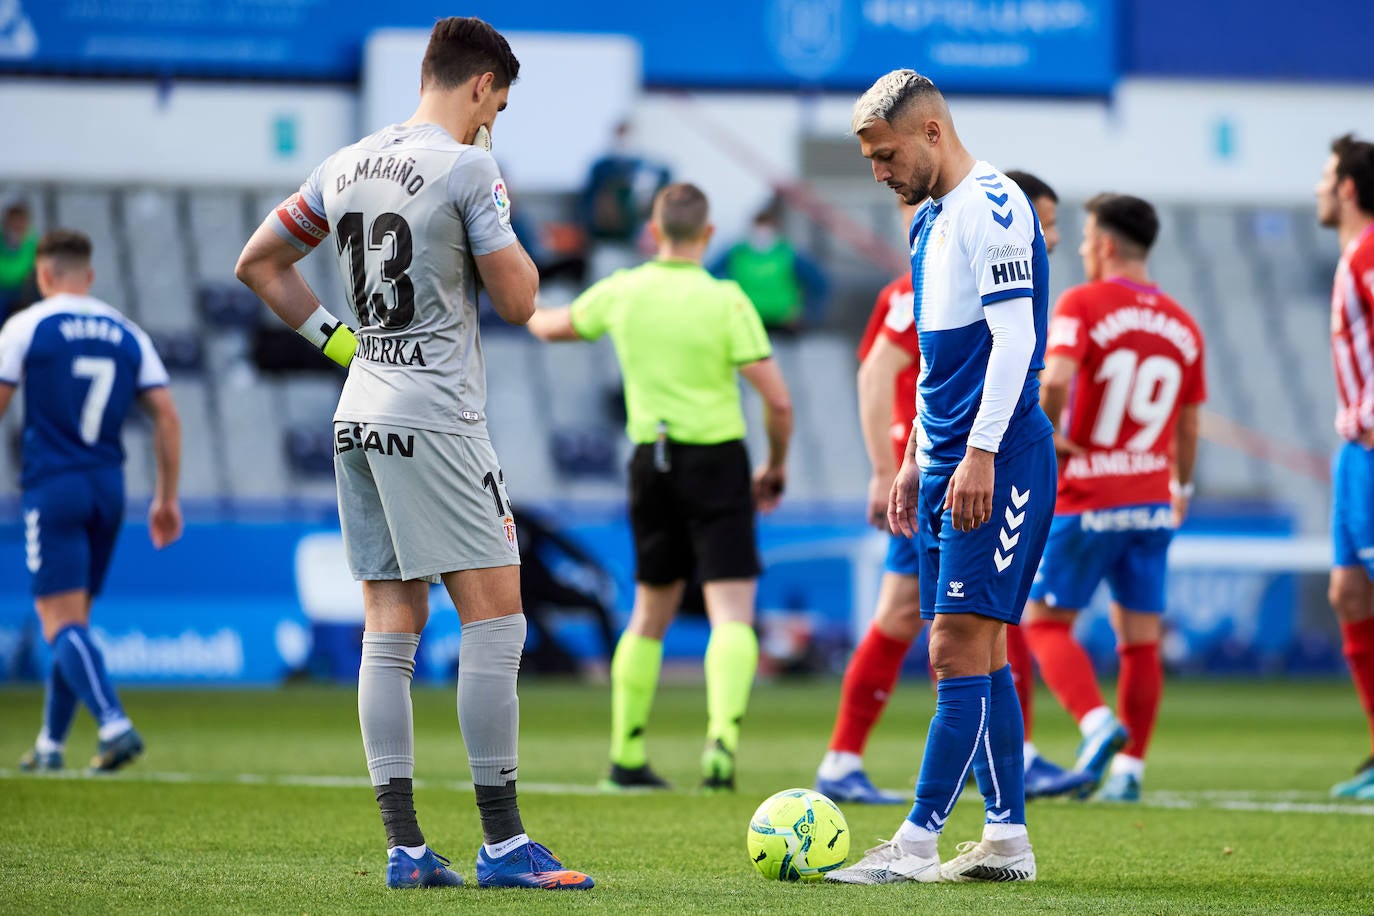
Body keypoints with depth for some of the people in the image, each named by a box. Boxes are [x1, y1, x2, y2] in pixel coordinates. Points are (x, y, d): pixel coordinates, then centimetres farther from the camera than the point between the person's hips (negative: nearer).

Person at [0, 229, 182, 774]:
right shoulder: (127, 334, 9)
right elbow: (166, 415, 6)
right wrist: (167, 499, 11)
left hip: (52, 488, -5)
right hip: (109, 486, 5)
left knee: (62, 622, -8)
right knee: (73, 621, 15)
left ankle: (115, 725, -27)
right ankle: (50, 744, 20)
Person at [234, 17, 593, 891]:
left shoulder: (346, 167, 11)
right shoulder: (468, 170, -10)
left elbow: (257, 263, 20)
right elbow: (518, 300, -6)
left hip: (359, 419, 8)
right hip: (436, 417, -8)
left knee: (392, 628, 7)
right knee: (495, 617, -5)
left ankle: (405, 847, 4)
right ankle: (502, 842, -8)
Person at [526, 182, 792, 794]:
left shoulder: (621, 293, 1)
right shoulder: (724, 301, -11)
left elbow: (553, 328, 22)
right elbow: (777, 400, -12)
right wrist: (776, 465, 6)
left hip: (651, 462, 4)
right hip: (716, 462, -4)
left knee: (650, 615, 17)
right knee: (731, 612, -7)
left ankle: (627, 757, 20)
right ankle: (722, 740, -27)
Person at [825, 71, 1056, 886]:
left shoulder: (994, 207, -11)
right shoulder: (931, 221, 18)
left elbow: (1014, 337, -18)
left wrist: (980, 455, -21)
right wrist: (916, 460, 23)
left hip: (998, 461, -10)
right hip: (948, 463, 10)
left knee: (961, 649, -11)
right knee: (977, 654, 8)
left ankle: (917, 842, -14)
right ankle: (1008, 840, 11)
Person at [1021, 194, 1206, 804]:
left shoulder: (1082, 304, -9)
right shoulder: (1182, 326, 8)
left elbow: (1055, 380, -26)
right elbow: (1188, 427, 14)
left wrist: (1046, 433, -9)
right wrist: (1182, 488, 28)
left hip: (1085, 501, -5)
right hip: (1151, 502, 5)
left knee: (1046, 621, 4)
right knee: (1140, 635, 8)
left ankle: (1098, 723, -18)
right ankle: (1129, 767, 8)